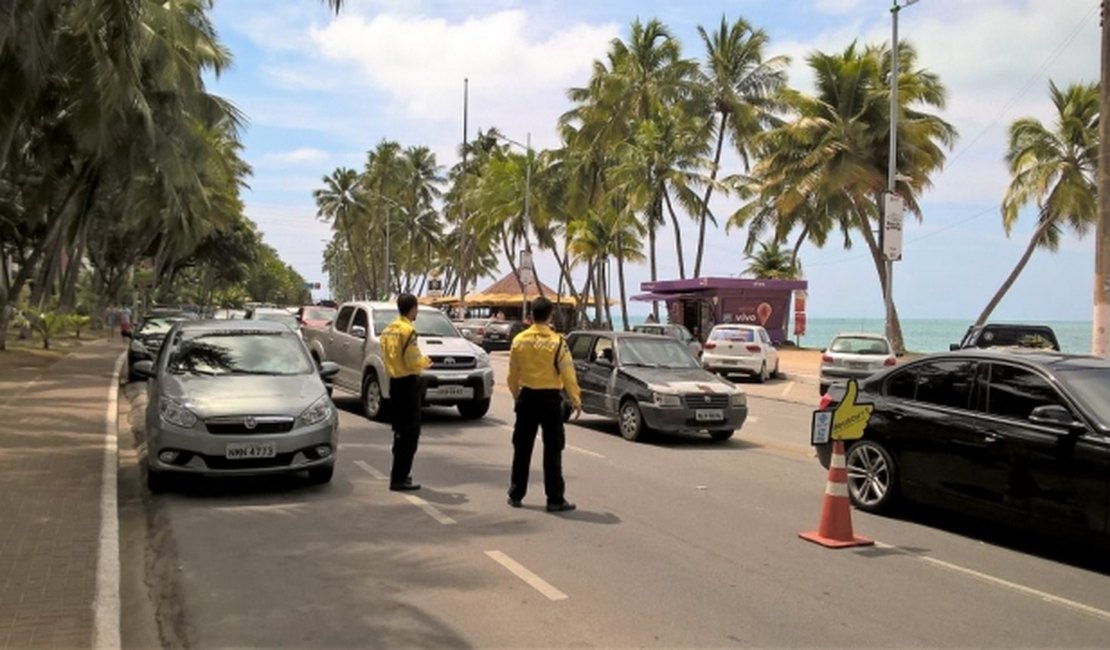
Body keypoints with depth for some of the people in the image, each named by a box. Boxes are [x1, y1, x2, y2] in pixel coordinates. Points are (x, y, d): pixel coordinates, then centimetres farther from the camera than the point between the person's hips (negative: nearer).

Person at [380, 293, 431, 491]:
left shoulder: (388, 330, 10)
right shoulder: (408, 330, -17)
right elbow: (412, 361, -20)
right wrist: (424, 362, 1)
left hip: (394, 382, 9)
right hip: (408, 383, -9)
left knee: (400, 430, 18)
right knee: (410, 432, -5)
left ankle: (399, 474, 26)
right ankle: (399, 478, -6)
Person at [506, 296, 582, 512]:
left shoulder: (519, 340, 0)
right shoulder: (557, 342, -11)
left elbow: (513, 374, 7)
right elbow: (567, 374, -10)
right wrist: (576, 401, -1)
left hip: (527, 397, 4)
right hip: (550, 398, -3)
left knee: (522, 448, 12)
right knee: (552, 449, 2)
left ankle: (516, 495, 18)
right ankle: (555, 499, 3)